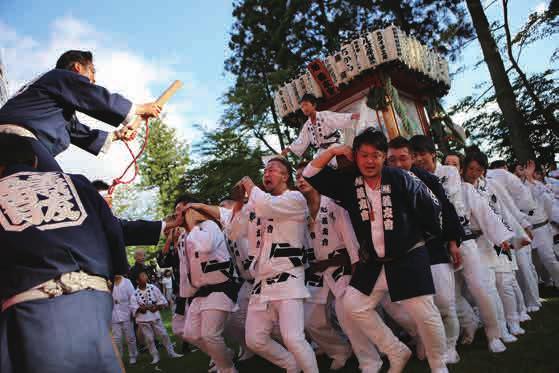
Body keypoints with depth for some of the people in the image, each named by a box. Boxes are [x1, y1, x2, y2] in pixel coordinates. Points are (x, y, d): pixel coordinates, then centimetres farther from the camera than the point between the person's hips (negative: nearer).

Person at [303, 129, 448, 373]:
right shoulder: (348, 183, 0)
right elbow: (311, 175, 0)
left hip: (409, 258, -4)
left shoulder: (401, 179, -12)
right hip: (372, 263, 5)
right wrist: (333, 151, -7)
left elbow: (431, 207, -3)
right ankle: (397, 353, 22)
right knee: (353, 305, 6)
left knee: (424, 313, -5)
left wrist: (421, 235, 9)